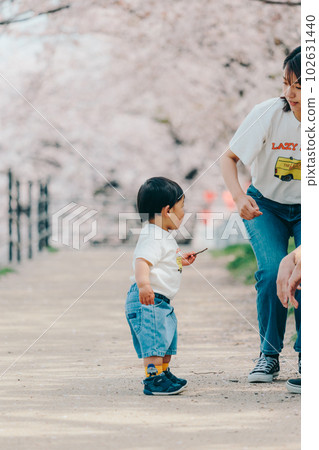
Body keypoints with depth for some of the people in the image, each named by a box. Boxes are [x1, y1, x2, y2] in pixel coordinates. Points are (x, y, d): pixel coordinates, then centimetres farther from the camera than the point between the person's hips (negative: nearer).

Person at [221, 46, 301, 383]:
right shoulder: (269, 113, -22)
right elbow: (229, 158, -14)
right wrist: (239, 197, -30)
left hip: (307, 209, 1)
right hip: (265, 206, -1)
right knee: (273, 271, -23)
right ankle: (269, 355, -4)